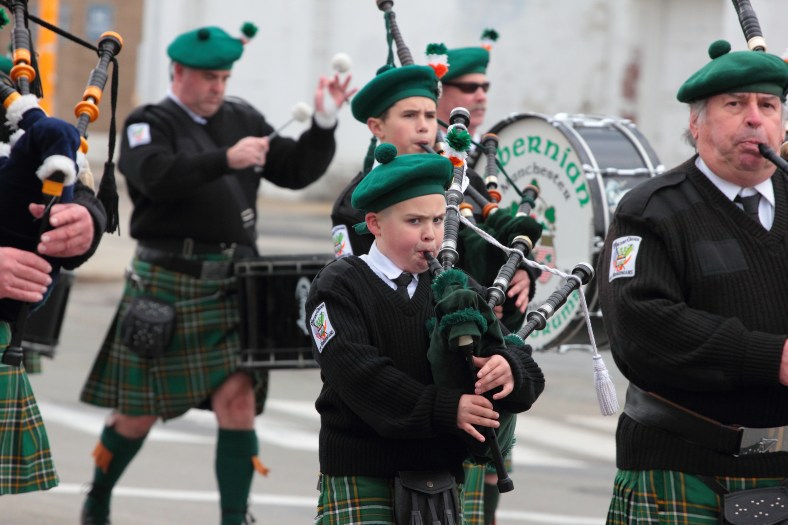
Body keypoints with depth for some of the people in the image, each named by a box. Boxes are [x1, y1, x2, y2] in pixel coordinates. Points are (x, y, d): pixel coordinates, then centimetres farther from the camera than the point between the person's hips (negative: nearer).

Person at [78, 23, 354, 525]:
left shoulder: (243, 120, 10)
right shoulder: (149, 125, -4)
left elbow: (298, 170, 9)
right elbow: (157, 176, -24)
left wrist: (325, 120, -5)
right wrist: (226, 159, -31)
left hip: (232, 287, 3)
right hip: (167, 286, -3)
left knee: (237, 399, -10)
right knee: (140, 412, 7)